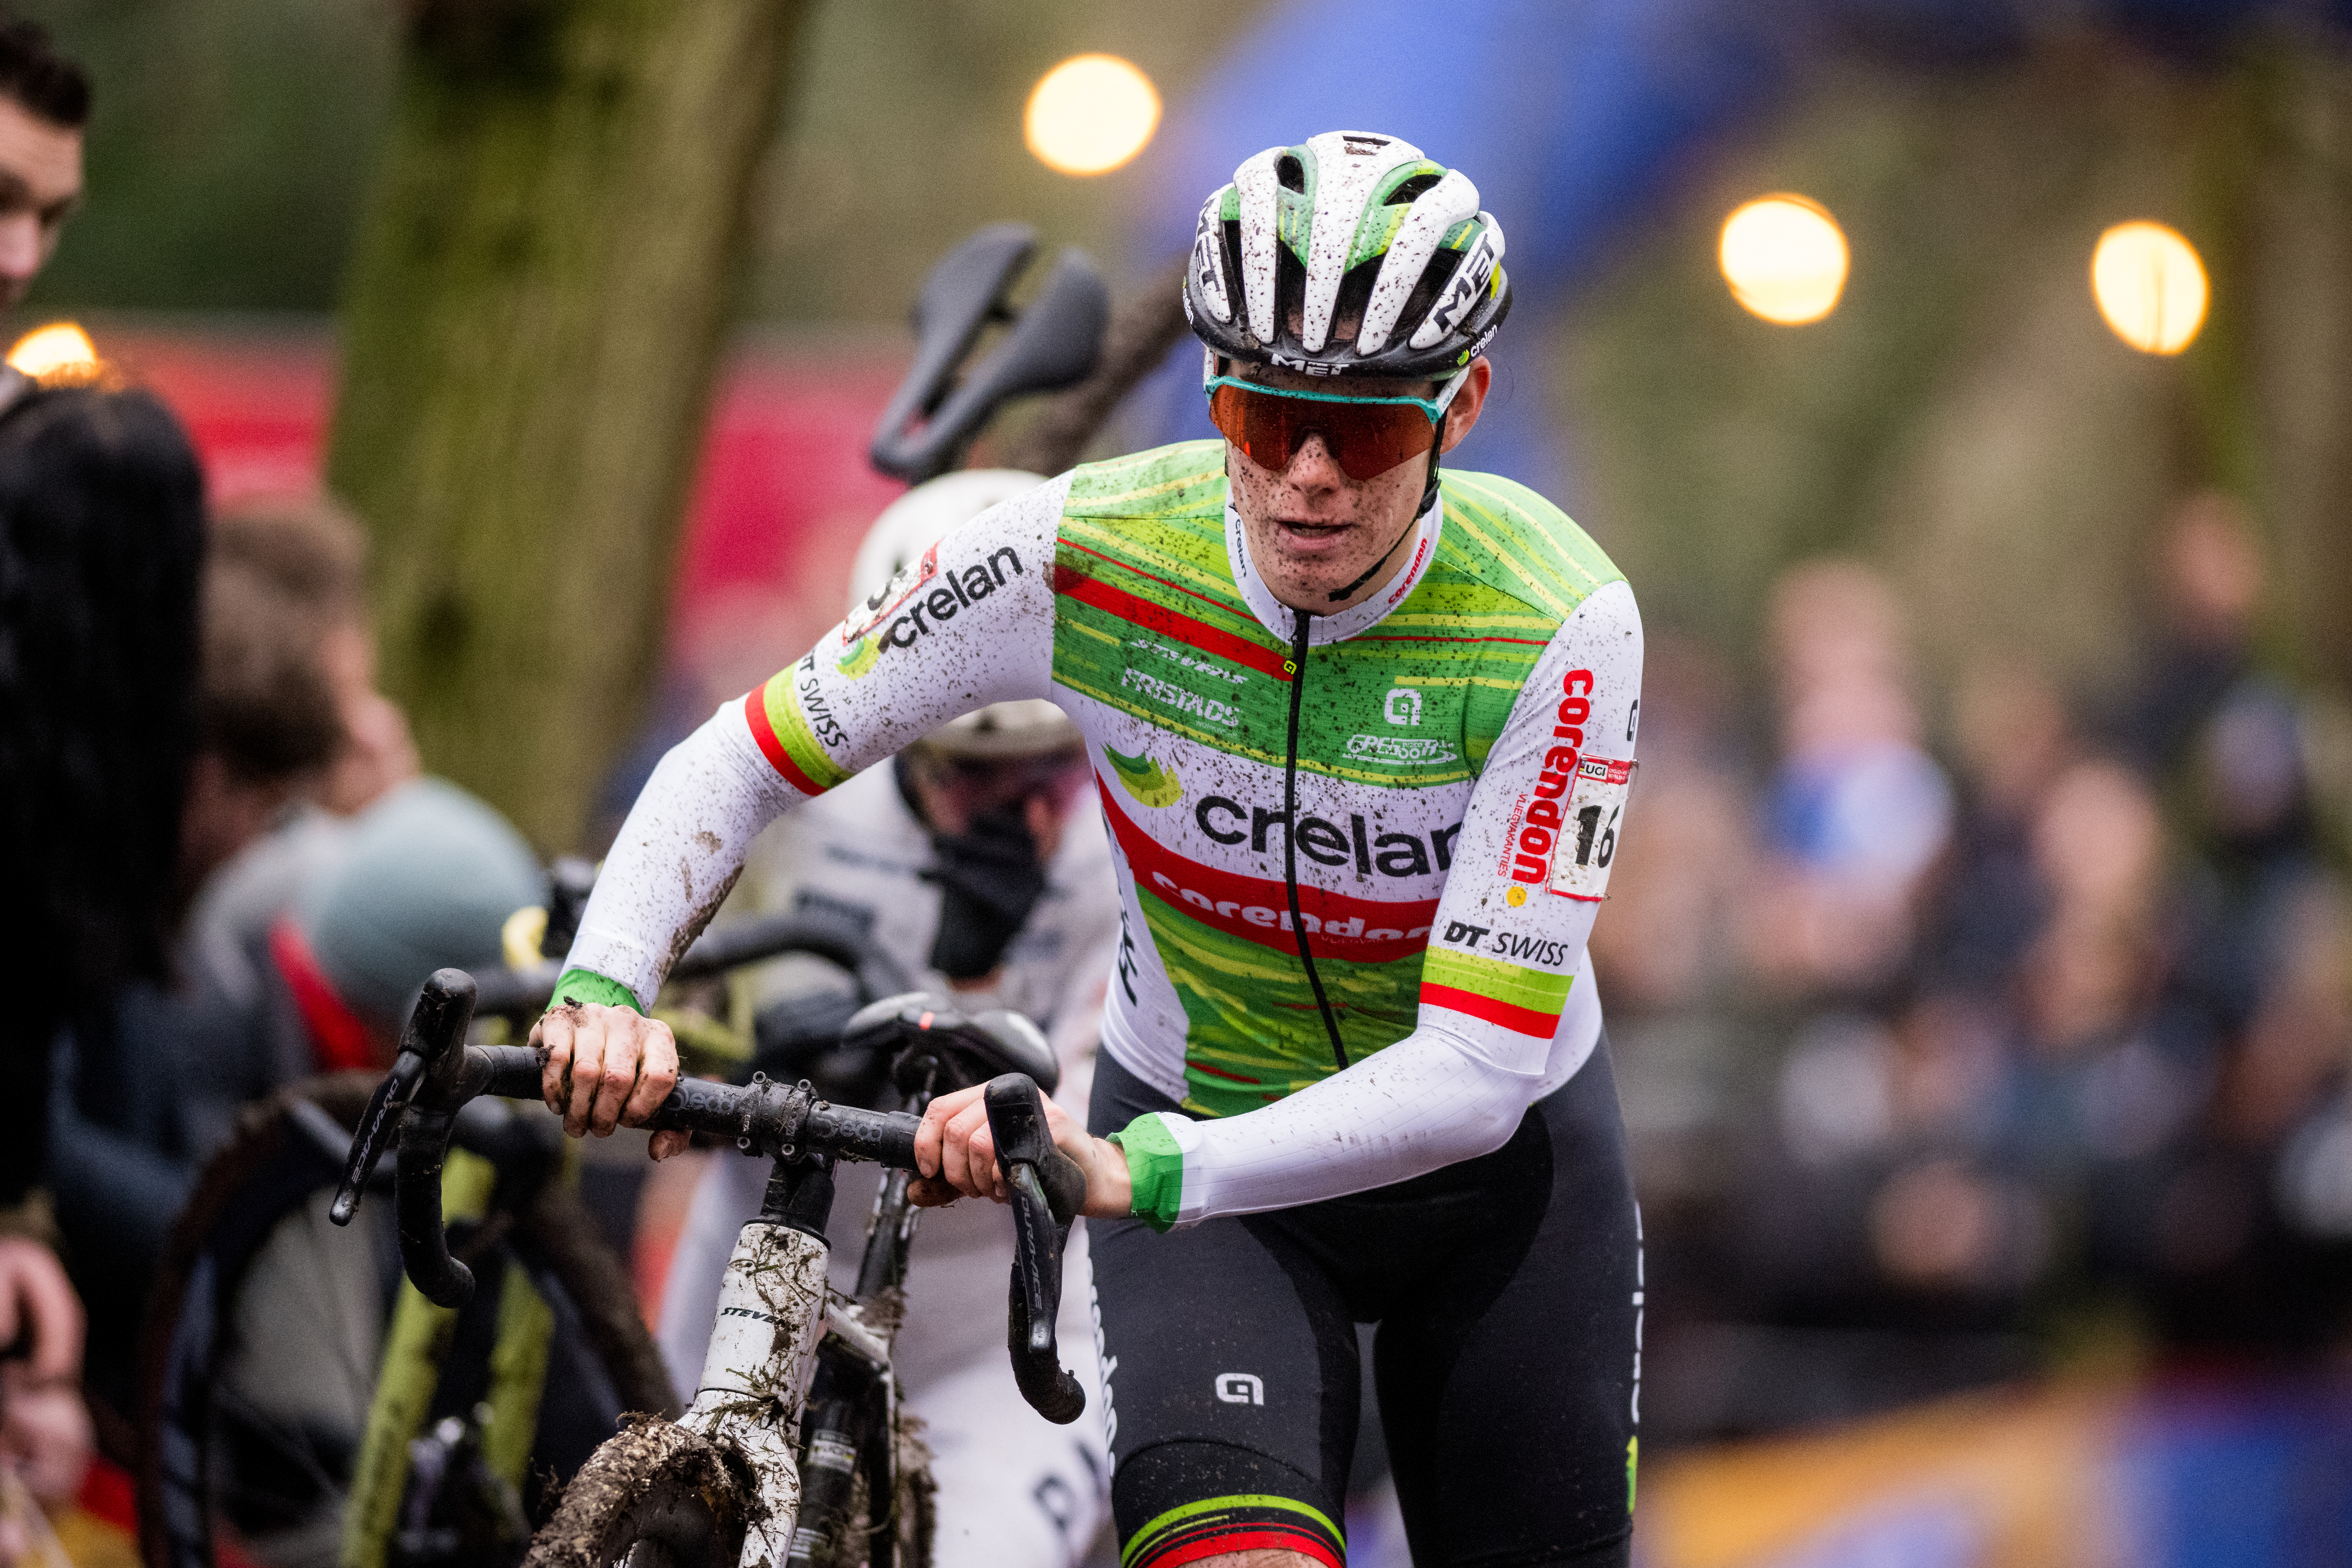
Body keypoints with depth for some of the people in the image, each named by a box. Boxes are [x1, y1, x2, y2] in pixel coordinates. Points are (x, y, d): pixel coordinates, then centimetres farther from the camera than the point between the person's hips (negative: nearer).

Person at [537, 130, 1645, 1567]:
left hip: (1498, 1160, 0)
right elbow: (738, 768, -13)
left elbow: (1475, 1076, -33)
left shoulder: (1558, 625, -28)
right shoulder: (1087, 554, -23)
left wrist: (1130, 1172, -45)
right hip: (1187, 1135, 0)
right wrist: (605, 988, -32)